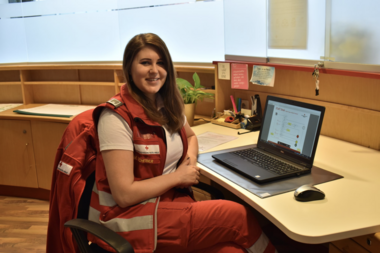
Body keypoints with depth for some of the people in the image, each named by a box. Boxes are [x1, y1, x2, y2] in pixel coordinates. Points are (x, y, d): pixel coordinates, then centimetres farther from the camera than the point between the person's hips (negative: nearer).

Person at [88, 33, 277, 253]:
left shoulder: (168, 104, 5)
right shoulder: (116, 117, -17)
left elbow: (190, 136, 25)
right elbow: (124, 194, -19)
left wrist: (191, 160, 3)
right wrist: (177, 176, -11)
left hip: (172, 200, 6)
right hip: (130, 215, -6)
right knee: (237, 215, -14)